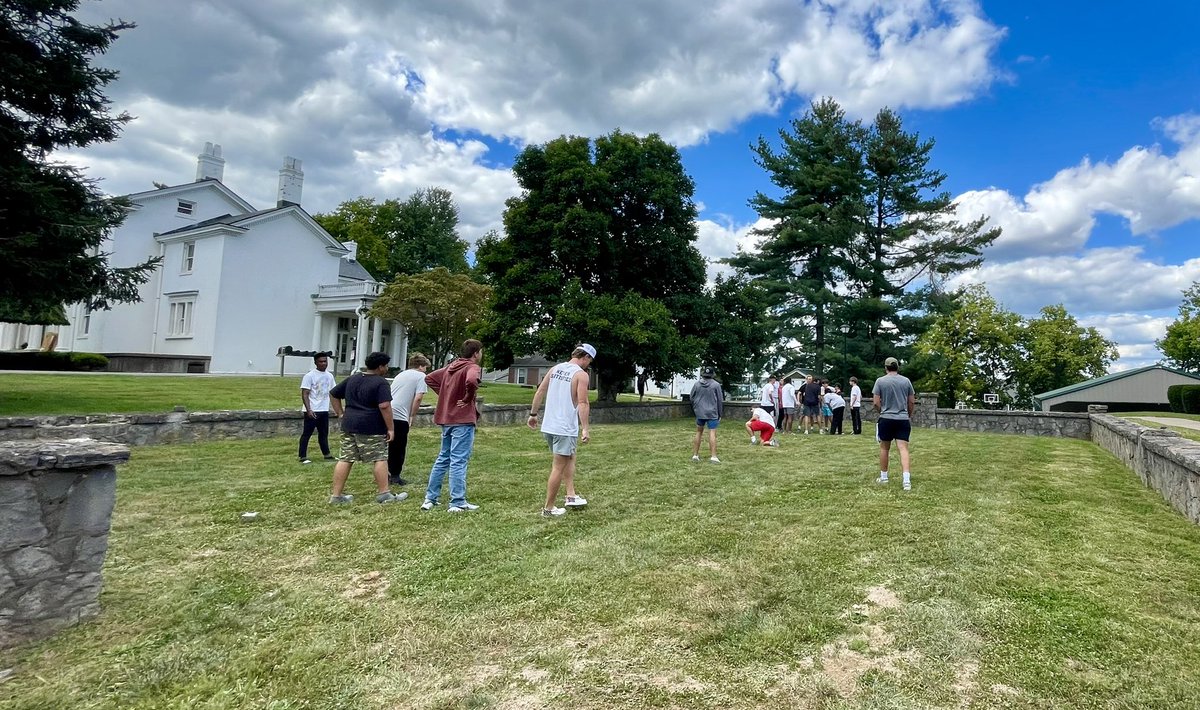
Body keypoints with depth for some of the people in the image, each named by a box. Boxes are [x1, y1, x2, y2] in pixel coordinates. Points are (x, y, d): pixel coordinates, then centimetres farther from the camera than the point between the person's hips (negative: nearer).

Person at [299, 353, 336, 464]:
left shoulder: (329, 376, 9)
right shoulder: (309, 376, -10)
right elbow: (305, 394, -13)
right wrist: (309, 410, -21)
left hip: (324, 410, 6)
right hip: (312, 411, -6)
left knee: (324, 433, 14)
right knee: (307, 434, 1)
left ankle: (327, 454, 22)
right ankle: (303, 457, 8)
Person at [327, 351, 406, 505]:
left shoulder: (352, 379, 14)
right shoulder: (381, 383, -10)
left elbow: (333, 394, 20)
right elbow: (384, 406, -19)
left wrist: (341, 414, 18)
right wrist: (390, 428, -14)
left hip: (349, 425, 7)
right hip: (371, 429, -7)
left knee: (345, 459, 9)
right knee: (380, 459, 2)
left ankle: (336, 495, 12)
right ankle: (383, 493, 5)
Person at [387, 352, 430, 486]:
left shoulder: (400, 375, 25)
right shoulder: (421, 376, 2)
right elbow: (417, 398, -9)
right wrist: (411, 417, 0)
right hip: (400, 416, -7)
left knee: (389, 445, 18)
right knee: (399, 448, 6)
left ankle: (385, 474, 24)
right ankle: (395, 476, 11)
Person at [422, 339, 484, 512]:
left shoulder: (450, 367, 14)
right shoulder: (472, 368, -12)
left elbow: (429, 378, 20)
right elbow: (471, 381, -35)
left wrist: (445, 394, 14)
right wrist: (468, 398, -18)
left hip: (446, 419, 8)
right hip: (463, 420, -8)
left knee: (443, 458, 17)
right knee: (458, 461, -5)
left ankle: (430, 498, 21)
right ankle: (457, 503, 0)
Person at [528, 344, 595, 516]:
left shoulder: (555, 368, 10)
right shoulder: (581, 374, -9)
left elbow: (539, 392, 12)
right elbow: (583, 403, -17)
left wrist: (533, 414, 19)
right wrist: (585, 429, -17)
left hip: (549, 426, 7)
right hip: (566, 428, -7)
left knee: (570, 458, 25)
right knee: (559, 467, 2)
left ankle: (571, 496, 24)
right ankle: (548, 508, 9)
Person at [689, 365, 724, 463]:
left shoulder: (696, 384, 2)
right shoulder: (716, 385, -5)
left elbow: (692, 399, 8)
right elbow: (720, 400, 0)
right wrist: (720, 414, 9)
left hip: (699, 413, 3)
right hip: (712, 413, -3)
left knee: (698, 432, 14)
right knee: (712, 434, -4)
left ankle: (695, 455, 17)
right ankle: (713, 456, -9)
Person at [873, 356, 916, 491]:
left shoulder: (880, 381, -4)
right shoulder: (906, 381, 3)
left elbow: (876, 403, -5)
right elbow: (912, 402, 8)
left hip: (886, 419, -1)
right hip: (903, 419, 1)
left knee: (884, 448, 11)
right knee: (903, 448, -3)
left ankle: (883, 477, 21)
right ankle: (906, 479, -15)